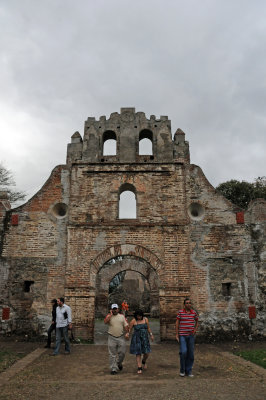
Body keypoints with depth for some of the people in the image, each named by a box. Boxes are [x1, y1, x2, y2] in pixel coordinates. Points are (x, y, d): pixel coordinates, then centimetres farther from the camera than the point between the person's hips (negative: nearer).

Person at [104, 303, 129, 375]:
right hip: (112, 338, -2)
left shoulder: (122, 316, 8)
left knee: (122, 352, 4)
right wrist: (111, 314, -16)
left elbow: (125, 326, 8)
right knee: (112, 354, 2)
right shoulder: (109, 316, 0)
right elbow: (105, 322, -21)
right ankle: (113, 369, 12)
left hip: (121, 337, 2)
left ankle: (119, 363, 32)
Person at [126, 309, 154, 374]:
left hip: (144, 338, 3)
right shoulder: (133, 321, -10)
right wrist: (128, 334, -27)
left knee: (146, 353, 2)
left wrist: (151, 335, 9)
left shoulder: (145, 319, 0)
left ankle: (144, 362, 34)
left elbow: (148, 328, 11)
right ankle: (139, 368, 7)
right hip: (137, 339, -3)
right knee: (138, 353, -3)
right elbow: (129, 329, -8)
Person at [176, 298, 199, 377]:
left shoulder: (194, 312, 3)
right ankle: (182, 370, 8)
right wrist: (176, 335, -3)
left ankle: (188, 371, 19)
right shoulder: (180, 312, -4)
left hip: (191, 335, 3)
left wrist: (195, 330, 5)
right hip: (182, 335, -3)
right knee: (183, 352, -13)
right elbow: (177, 323, 0)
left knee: (190, 354, 5)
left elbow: (197, 321, 20)